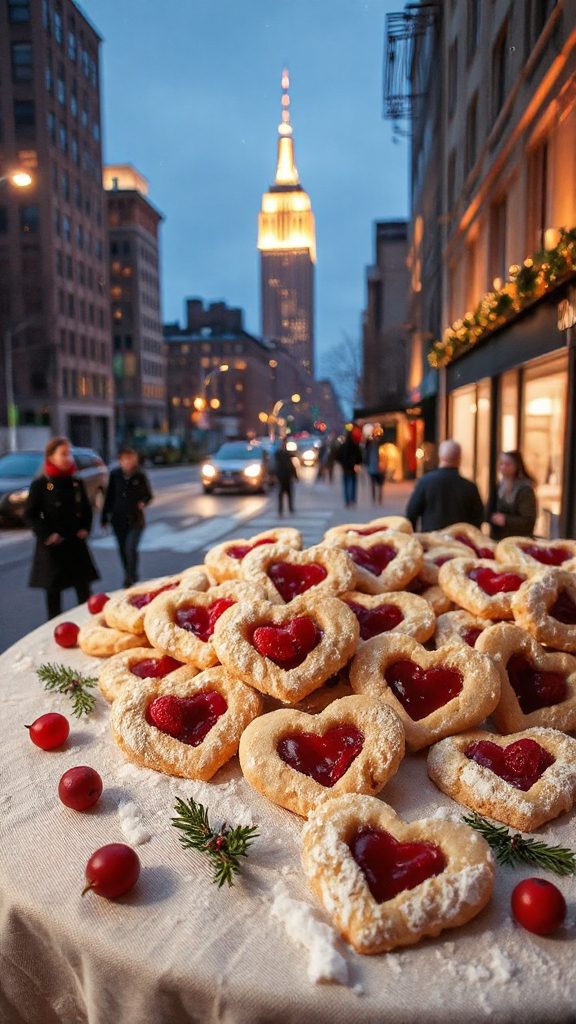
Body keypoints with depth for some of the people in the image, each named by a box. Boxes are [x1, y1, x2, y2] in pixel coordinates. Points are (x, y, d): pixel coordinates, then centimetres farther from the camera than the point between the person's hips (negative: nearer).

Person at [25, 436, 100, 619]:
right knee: (53, 590, 6)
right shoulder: (40, 485, -7)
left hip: (76, 543, 4)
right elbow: (30, 515, -5)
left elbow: (86, 509, 15)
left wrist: (85, 529, 1)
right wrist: (46, 534, -14)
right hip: (52, 545, -4)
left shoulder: (76, 483, 6)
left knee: (84, 588, 6)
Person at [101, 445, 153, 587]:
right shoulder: (115, 475, -1)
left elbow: (149, 495, 6)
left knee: (131, 548, -14)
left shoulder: (140, 476, -5)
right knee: (123, 549, 11)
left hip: (135, 519, -3)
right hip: (118, 518, 3)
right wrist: (105, 517, 6)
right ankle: (129, 575, 29)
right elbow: (109, 496, 5)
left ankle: (131, 577, 0)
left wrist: (143, 502, -15)